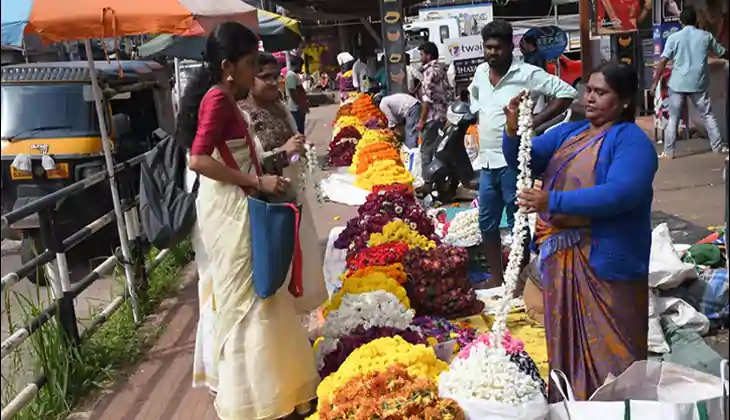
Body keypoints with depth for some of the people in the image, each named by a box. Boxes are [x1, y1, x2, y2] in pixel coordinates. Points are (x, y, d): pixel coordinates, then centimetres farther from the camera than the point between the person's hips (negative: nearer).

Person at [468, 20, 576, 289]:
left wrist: (535, 121, -16)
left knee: (518, 223, 2)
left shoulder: (527, 74, -11)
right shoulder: (480, 72, 9)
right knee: (487, 223, 14)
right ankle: (495, 278, 28)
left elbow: (567, 93, -13)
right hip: (486, 161, 7)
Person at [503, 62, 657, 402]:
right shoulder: (568, 132, 12)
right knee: (567, 343, 17)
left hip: (606, 262, -7)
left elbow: (620, 194, -24)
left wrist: (553, 201, -29)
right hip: (561, 257, 7)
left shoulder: (632, 141, -9)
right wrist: (513, 129, -12)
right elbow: (523, 161, 9)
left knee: (608, 349, 1)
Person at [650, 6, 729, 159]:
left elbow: (663, 62, -8)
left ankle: (668, 152, 4)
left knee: (673, 118, 5)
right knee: (708, 115, 13)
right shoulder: (706, 36, 3)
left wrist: (655, 82, -4)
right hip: (698, 83, 1)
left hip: (678, 83, -1)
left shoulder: (674, 37, -2)